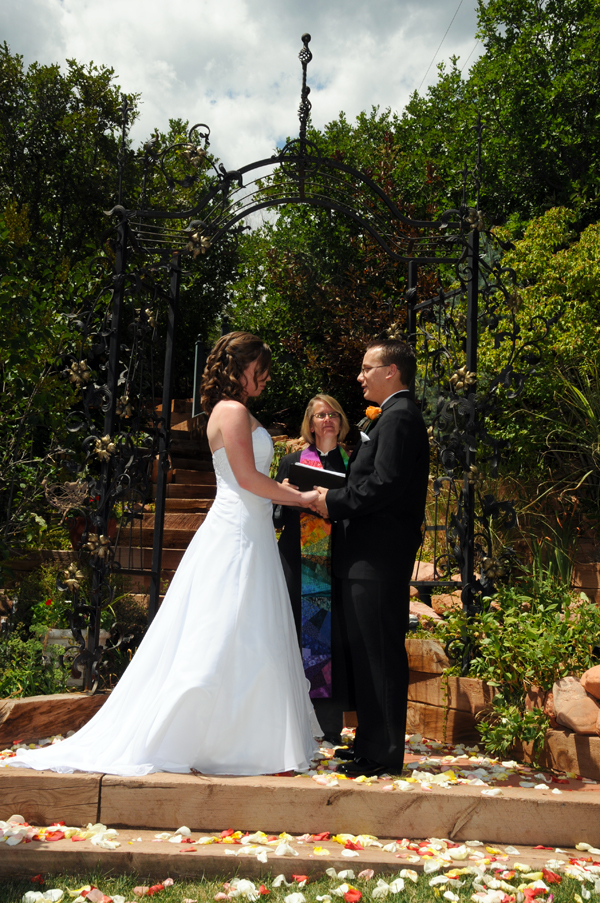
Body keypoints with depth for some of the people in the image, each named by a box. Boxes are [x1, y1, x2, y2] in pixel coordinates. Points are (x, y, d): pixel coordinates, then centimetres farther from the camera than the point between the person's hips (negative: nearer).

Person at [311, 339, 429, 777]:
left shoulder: (399, 416, -11)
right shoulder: (393, 416, 21)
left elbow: (385, 483, -21)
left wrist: (334, 502, -12)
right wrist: (338, 499, 11)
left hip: (379, 556, -11)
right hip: (368, 555, 11)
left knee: (381, 653, -4)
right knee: (364, 651, 14)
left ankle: (384, 754, 4)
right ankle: (372, 743, 24)